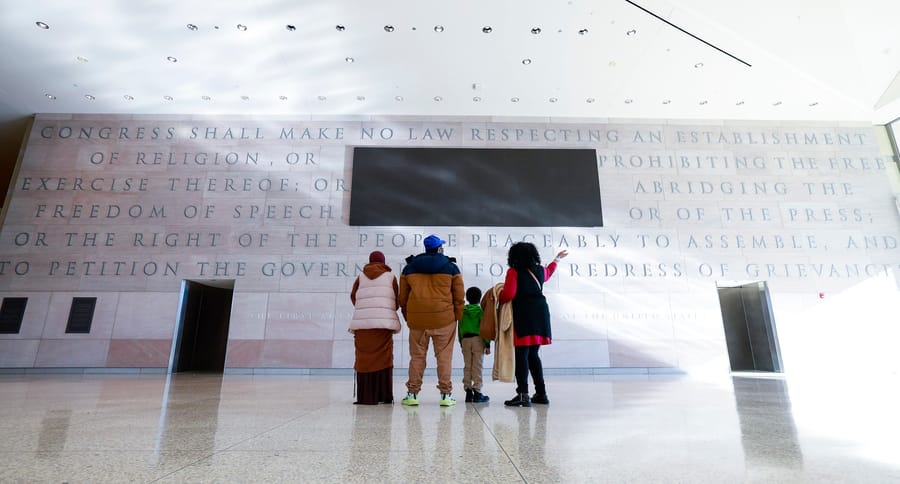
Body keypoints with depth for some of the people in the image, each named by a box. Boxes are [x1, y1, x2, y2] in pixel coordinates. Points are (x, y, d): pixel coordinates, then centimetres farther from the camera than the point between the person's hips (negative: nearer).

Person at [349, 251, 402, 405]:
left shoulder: (361, 277, 14)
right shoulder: (390, 277, 10)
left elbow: (353, 296, 12)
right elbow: (397, 300, 10)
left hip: (362, 322, 1)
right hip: (384, 321, -1)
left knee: (364, 358, 3)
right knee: (384, 358, 3)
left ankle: (365, 396, 3)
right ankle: (384, 396, 4)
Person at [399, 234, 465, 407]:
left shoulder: (409, 268, 9)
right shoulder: (451, 267, 3)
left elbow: (403, 297, 12)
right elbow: (459, 297, 3)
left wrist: (407, 317, 21)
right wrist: (458, 317, 12)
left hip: (416, 318, 2)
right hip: (444, 318, -2)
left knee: (417, 356, 11)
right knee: (444, 356, 6)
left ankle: (412, 394, 16)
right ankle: (446, 394, 9)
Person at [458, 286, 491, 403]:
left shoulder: (462, 311, 6)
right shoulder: (481, 311, -4)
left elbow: (460, 328, 9)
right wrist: (488, 344, -2)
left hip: (465, 340, 3)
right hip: (478, 339, -3)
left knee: (467, 367, 9)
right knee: (477, 366, 0)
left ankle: (468, 392, 13)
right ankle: (477, 392, 1)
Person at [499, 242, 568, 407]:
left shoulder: (514, 271, -3)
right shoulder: (539, 270, 15)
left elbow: (508, 295, -14)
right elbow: (548, 272, 40)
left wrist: (498, 298, 7)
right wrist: (556, 259, 56)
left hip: (523, 313, -6)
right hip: (541, 311, 6)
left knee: (521, 354, -6)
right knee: (533, 354, 14)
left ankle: (523, 394, -11)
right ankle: (541, 393, 18)